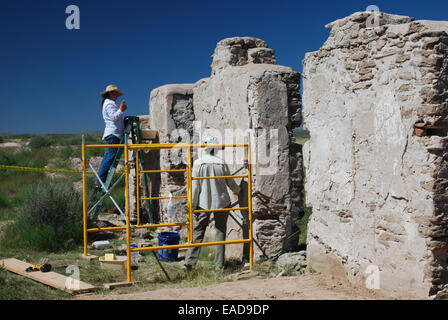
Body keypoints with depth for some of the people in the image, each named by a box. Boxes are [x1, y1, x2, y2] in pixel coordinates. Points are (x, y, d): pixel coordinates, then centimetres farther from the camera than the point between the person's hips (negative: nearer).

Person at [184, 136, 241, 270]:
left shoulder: (198, 163, -10)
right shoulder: (222, 163, -5)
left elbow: (194, 186, -9)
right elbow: (230, 183, 7)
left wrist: (192, 204, 0)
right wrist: (237, 190, 28)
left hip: (203, 204, -1)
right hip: (221, 202, 1)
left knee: (197, 232, 5)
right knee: (220, 232, 11)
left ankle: (189, 262, 1)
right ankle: (219, 264, 13)